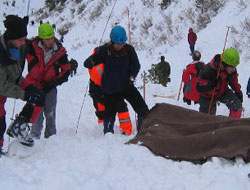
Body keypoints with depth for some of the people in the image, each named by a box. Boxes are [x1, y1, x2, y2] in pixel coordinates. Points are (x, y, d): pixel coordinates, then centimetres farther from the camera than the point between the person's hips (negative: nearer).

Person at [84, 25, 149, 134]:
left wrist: (132, 77, -14)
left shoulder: (129, 49, -6)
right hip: (110, 89, -1)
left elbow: (136, 65, 5)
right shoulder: (104, 50, -10)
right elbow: (88, 64, -9)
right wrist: (93, 60, -33)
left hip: (126, 86, 2)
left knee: (143, 109, -6)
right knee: (109, 115, 2)